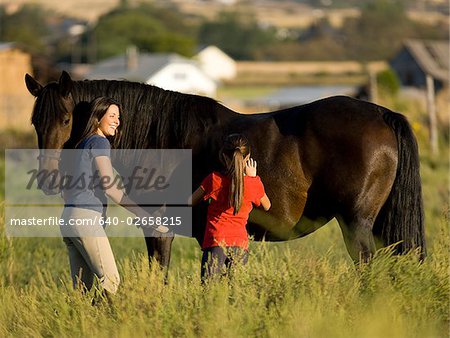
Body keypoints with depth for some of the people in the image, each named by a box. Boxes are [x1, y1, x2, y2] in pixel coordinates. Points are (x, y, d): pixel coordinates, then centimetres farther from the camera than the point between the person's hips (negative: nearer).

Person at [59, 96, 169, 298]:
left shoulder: (76, 145, 22)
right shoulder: (99, 142, -4)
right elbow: (109, 187, -11)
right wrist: (147, 217, -12)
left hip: (68, 218, 9)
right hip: (86, 218, -9)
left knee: (81, 288, 6)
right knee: (111, 281, -12)